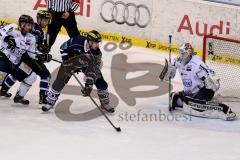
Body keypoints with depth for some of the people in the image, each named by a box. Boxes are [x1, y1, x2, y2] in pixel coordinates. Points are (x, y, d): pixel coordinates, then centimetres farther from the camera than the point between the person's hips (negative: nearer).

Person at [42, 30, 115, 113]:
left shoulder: (97, 53, -30)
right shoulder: (76, 41, -34)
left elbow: (93, 70, -29)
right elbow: (63, 48, -14)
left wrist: (89, 85, -35)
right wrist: (66, 61, -17)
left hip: (89, 64, 1)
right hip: (72, 61, -1)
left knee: (101, 83, -9)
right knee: (60, 81, -11)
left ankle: (105, 103, 13)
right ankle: (50, 102, 6)